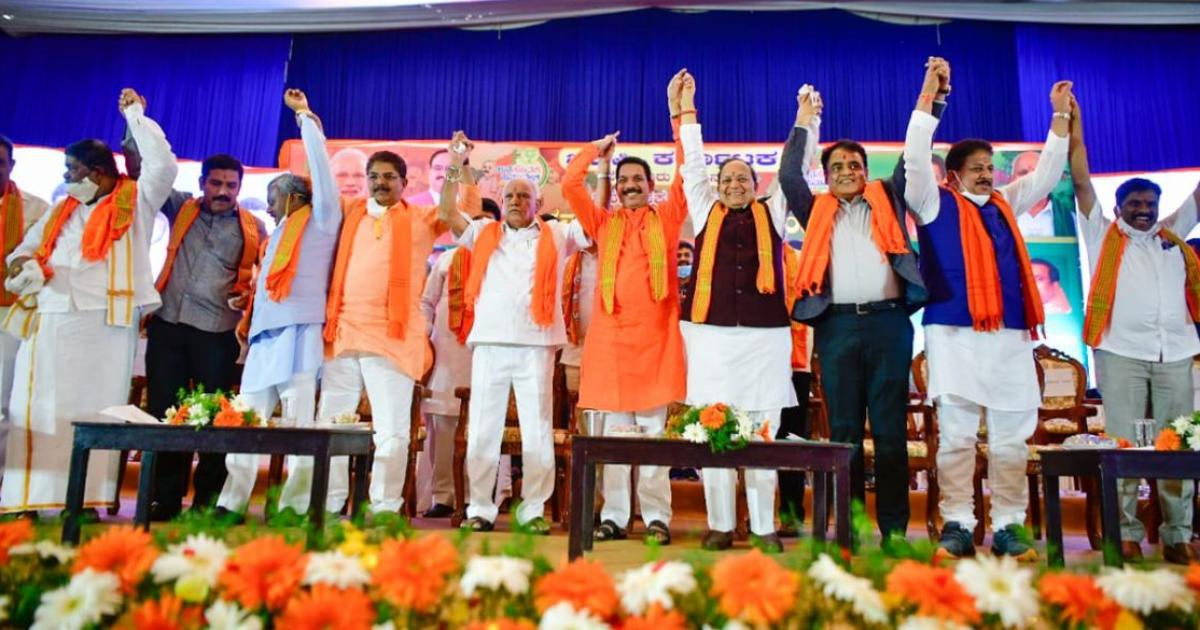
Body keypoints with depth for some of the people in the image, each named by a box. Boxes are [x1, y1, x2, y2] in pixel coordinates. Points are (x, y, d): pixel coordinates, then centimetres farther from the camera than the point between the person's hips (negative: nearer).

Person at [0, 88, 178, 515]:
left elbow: (164, 166, -9)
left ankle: (87, 498, 0)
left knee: (96, 411, -3)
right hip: (52, 322, 5)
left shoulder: (136, 200, 5)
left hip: (106, 323, -5)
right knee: (40, 410, 1)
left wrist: (135, 114, -2)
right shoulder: (63, 209, 22)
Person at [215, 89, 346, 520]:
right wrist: (248, 318, 11)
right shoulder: (280, 233, 27)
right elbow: (265, 283, 24)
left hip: (300, 331, -8)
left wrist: (305, 116, 7)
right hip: (264, 335, 8)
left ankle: (297, 504, -7)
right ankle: (232, 501, 10)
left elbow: (320, 165, -1)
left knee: (298, 421, -9)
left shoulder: (319, 220, 6)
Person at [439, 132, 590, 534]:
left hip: (536, 345, -1)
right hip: (489, 343, 1)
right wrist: (456, 167, 2)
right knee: (482, 429, 5)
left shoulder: (556, 236, 12)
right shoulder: (483, 233, 15)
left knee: (537, 431, 3)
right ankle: (480, 508, 14)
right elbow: (447, 213, 9)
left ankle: (533, 509, 12)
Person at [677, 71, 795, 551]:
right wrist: (687, 110, 16)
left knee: (763, 432, 2)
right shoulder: (707, 212, 15)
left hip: (765, 334, 0)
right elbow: (693, 166, 15)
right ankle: (720, 525, 8)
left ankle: (764, 526, 9)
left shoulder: (773, 215, 15)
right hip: (712, 333, 0)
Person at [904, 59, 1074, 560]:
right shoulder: (935, 203, 7)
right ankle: (957, 526, 3)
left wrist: (1060, 116, 18)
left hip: (1010, 336, 5)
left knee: (1012, 436, 4)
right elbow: (915, 159, -5)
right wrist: (927, 97, -9)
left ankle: (1009, 527, 11)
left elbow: (1046, 174, 26)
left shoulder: (1006, 204, 21)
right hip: (954, 334, -5)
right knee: (956, 434, -3)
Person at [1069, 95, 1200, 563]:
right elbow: (1082, 183, 5)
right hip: (1121, 352, -4)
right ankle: (1126, 536, 1)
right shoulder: (1104, 235, 9)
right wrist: (1075, 127, 2)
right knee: (1123, 445, -4)